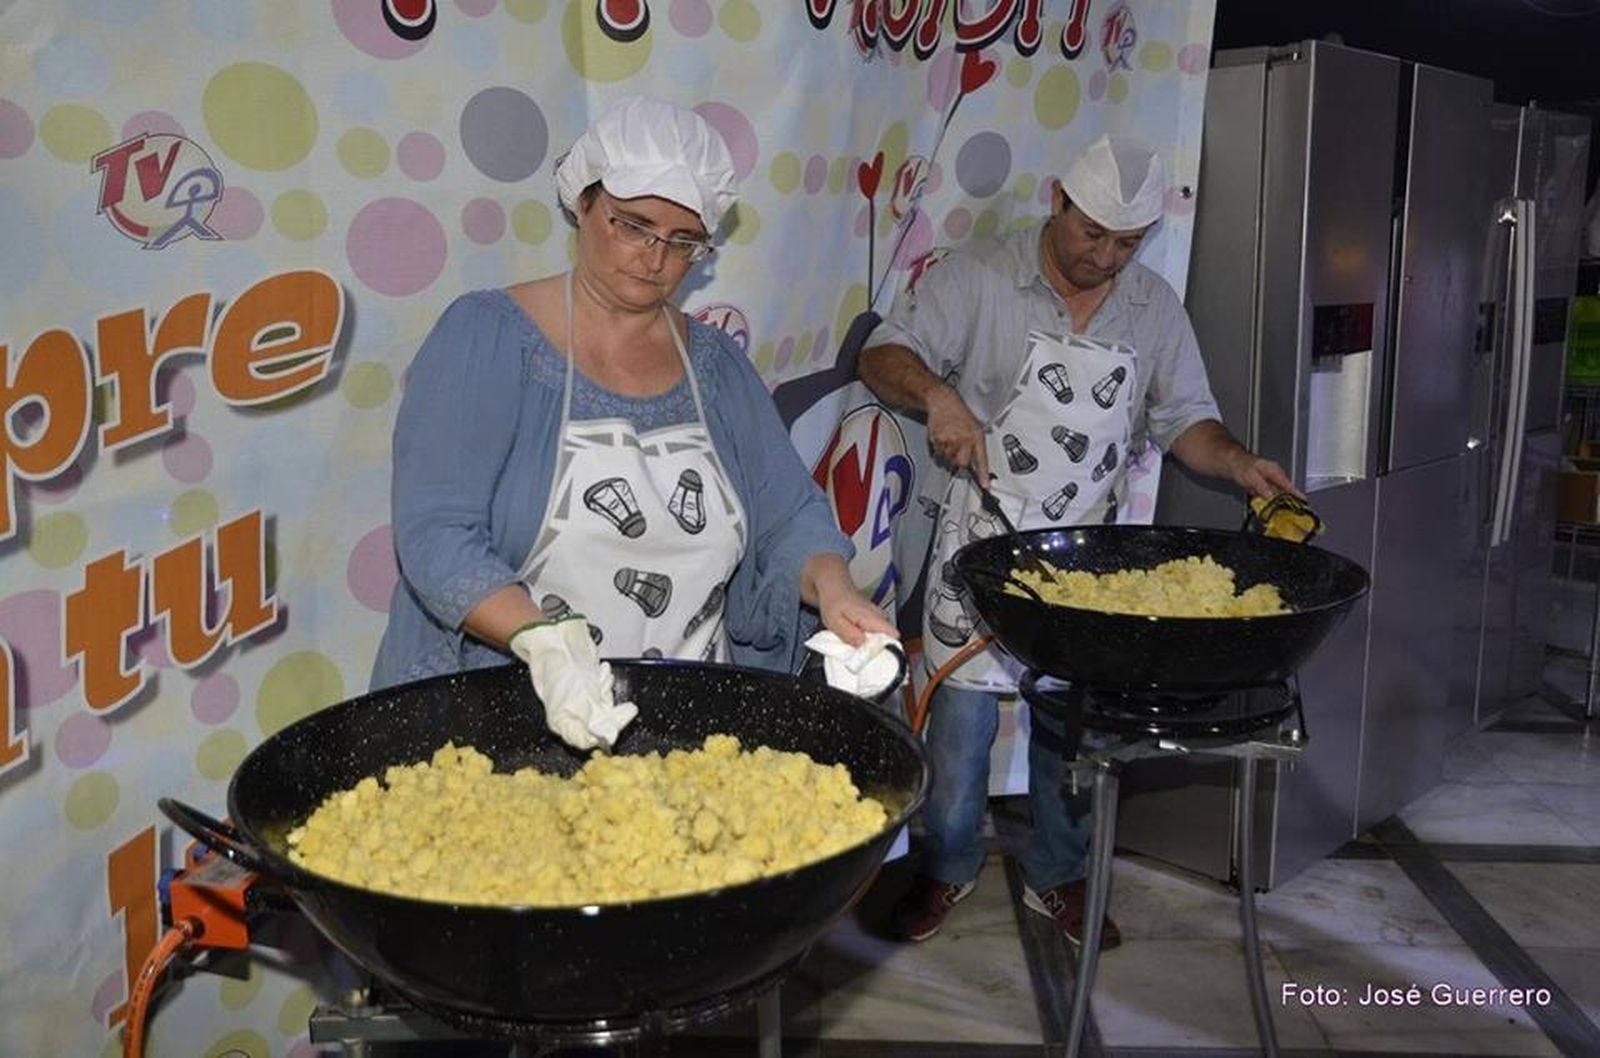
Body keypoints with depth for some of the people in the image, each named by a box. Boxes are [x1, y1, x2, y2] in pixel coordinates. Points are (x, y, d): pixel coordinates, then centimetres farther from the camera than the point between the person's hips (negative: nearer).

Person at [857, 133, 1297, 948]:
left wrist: (1238, 463, -11)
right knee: (962, 716, 2)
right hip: (982, 543, -3)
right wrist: (937, 395, -31)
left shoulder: (1155, 308, 7)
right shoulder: (980, 278, -6)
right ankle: (947, 865, 24)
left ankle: (1056, 876, 31)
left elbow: (1185, 420, 10)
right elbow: (884, 355, -10)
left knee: (1072, 726, 11)